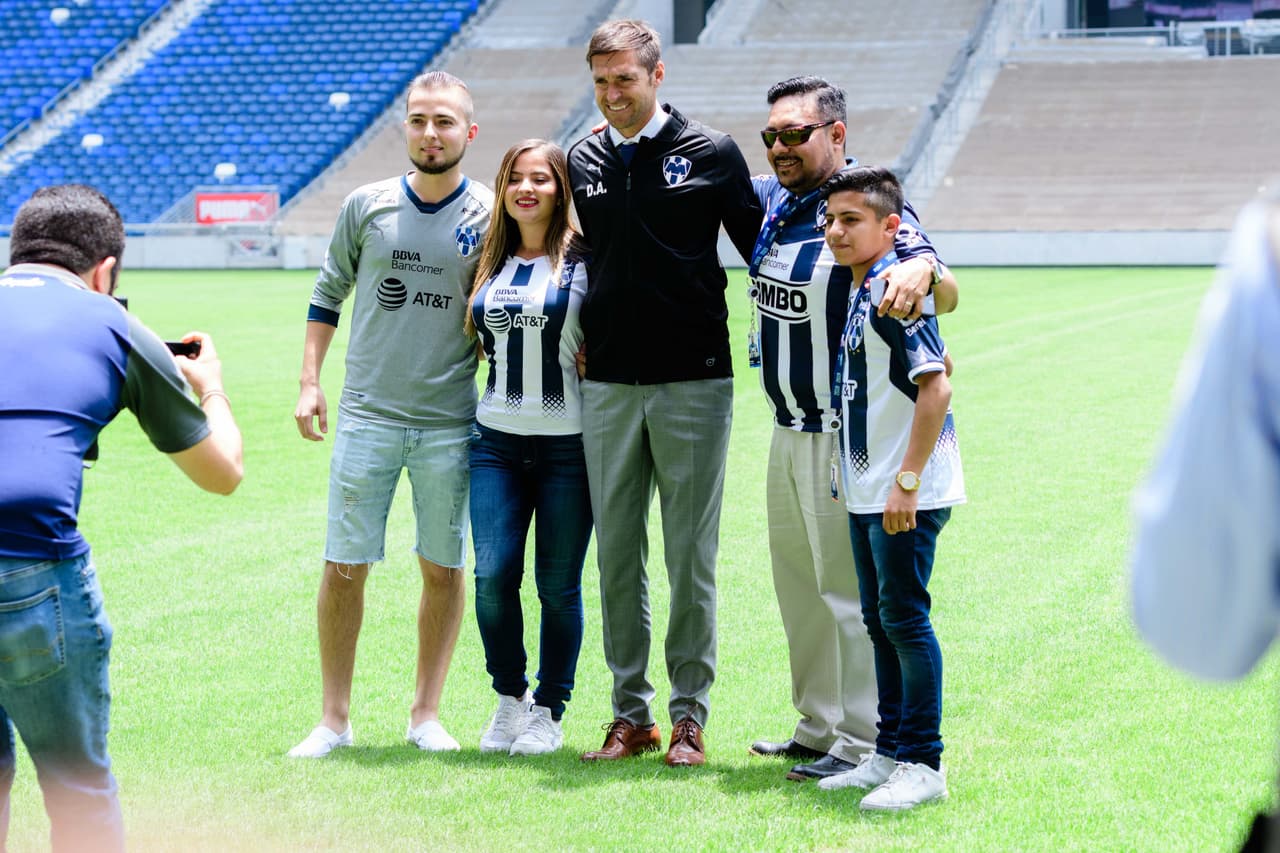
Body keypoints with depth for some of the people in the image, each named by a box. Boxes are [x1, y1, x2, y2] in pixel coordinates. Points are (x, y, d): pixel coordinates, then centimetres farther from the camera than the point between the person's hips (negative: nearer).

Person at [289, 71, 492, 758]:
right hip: (367, 413, 1)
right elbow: (328, 294, 12)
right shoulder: (367, 206, 4)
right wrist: (309, 381, 7)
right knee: (344, 565, 0)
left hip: (450, 423, 0)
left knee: (443, 567, 4)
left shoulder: (489, 217, 0)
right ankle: (334, 718, 9)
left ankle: (425, 714, 16)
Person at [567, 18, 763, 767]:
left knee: (692, 556, 1)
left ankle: (690, 713, 8)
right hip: (608, 386, 4)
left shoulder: (711, 154, -2)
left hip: (694, 380, -4)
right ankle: (631, 712, 14)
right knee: (618, 553, 6)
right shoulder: (584, 162, 9)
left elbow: (762, 249, 5)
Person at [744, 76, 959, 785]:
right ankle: (818, 728, 30)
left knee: (850, 590, -4)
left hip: (848, 436, -9)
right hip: (789, 434, 9)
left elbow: (945, 293, -28)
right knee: (798, 586, 18)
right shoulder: (773, 202, 7)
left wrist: (918, 274, -53)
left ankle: (864, 745, 3)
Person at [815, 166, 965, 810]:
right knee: (879, 620, 14)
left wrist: (908, 479, -23)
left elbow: (936, 385, -22)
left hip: (909, 493, -10)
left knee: (904, 618, -6)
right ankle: (889, 753, 23)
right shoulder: (861, 292, 12)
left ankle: (922, 764, 0)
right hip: (866, 491, 10)